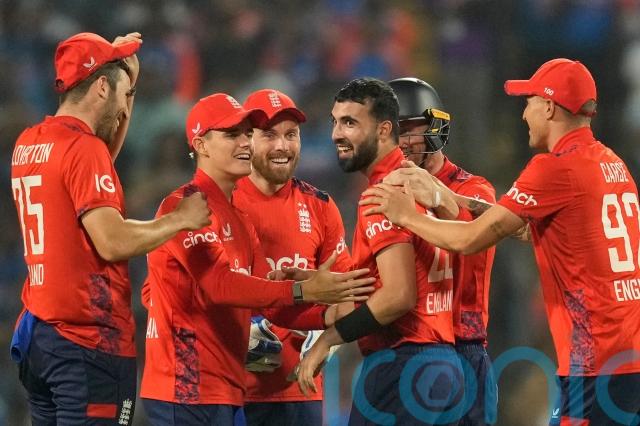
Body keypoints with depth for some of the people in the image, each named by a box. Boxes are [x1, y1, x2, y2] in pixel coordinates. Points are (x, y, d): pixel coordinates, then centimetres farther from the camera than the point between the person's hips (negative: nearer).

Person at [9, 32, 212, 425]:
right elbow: (113, 242, -19)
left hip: (38, 334, 9)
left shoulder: (28, 144, 14)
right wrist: (181, 219, -6)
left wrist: (124, 73, 29)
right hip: (88, 344, -9)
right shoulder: (83, 149, -13)